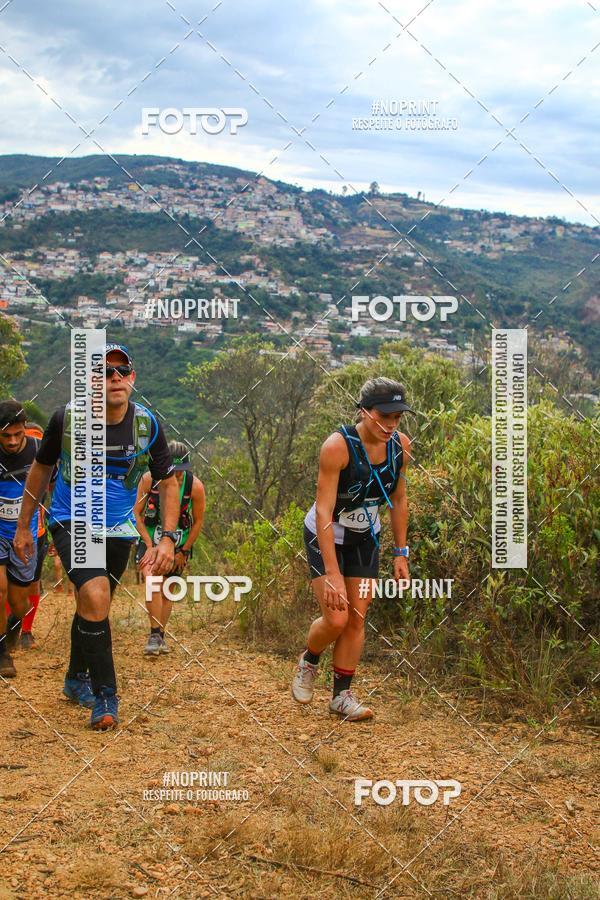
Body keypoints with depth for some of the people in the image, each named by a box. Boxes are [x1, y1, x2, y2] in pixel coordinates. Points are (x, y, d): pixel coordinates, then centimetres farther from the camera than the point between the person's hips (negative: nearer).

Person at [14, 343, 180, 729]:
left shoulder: (147, 425, -12)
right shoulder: (68, 418, -15)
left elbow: (168, 482, -1)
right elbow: (41, 469, 1)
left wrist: (168, 537, -12)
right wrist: (23, 526, 6)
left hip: (118, 529, 3)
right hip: (72, 522, -3)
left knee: (93, 604, 15)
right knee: (95, 596, -24)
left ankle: (77, 679, 41)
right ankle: (104, 695, -11)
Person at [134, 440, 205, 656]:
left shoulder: (195, 486, -18)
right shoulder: (149, 479, -19)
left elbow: (198, 521, -4)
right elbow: (136, 514, -9)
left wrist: (184, 551, -2)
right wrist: (149, 545, -14)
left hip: (177, 544, 1)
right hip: (150, 540, -1)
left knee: (167, 592, 8)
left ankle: (160, 636, 25)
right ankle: (154, 635, -20)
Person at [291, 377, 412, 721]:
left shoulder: (401, 445, -12)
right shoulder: (338, 446, -30)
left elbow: (399, 500, 3)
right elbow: (324, 512, -30)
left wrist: (401, 553, 3)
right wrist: (331, 574, -33)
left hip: (365, 538, 5)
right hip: (326, 537, -5)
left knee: (357, 619, 3)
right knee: (336, 619, -11)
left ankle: (342, 695, 17)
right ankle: (309, 661, 20)